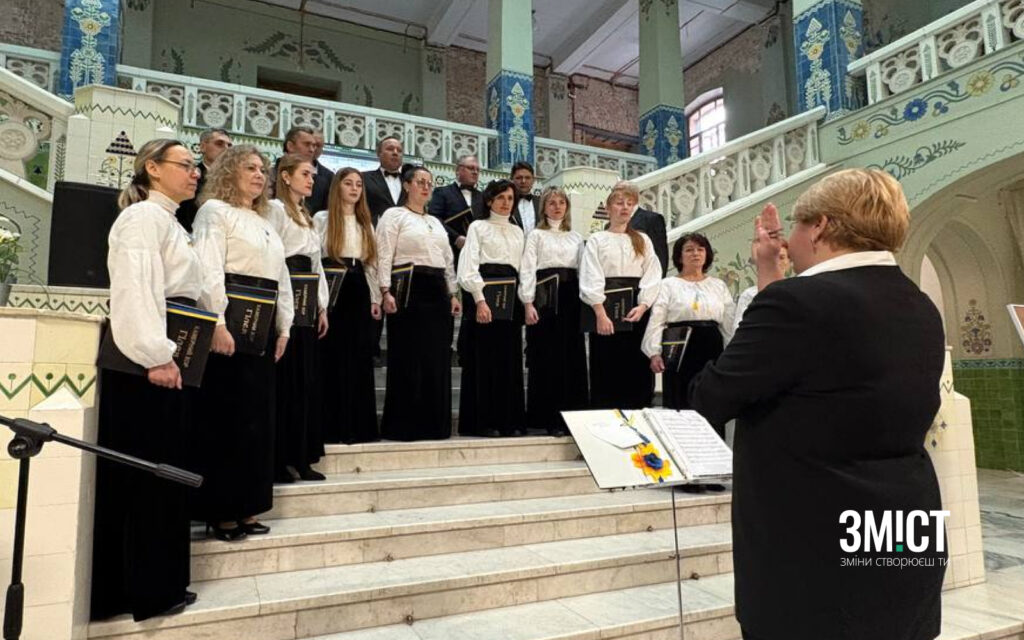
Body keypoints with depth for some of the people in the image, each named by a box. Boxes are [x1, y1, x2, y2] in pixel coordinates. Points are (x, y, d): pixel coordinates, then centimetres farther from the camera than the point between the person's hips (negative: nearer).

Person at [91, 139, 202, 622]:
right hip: (146, 362, -10)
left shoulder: (166, 220, 21)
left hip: (166, 357, 10)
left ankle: (155, 583, 23)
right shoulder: (144, 215, -9)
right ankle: (146, 589, 10)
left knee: (159, 472, 13)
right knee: (145, 473, -2)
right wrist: (155, 356, -25)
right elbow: (134, 289, -21)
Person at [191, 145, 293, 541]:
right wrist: (217, 324, -22)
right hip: (232, 320, -8)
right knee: (225, 416, -4)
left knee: (257, 415, 9)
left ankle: (246, 507, 19)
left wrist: (283, 327, 13)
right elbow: (209, 269, -14)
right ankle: (221, 511, 6)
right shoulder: (215, 210, -1)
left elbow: (282, 279, 20)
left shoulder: (265, 223, 23)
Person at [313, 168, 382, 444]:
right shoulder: (322, 219, 3)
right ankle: (335, 427, 3)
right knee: (334, 358, -4)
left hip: (359, 291, 5)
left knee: (360, 358, 4)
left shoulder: (366, 224, 19)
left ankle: (361, 426, 10)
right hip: (333, 290, -5)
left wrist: (375, 298, 9)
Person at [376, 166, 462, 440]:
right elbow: (384, 256, -7)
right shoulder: (394, 215, 2)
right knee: (408, 359, -5)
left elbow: (448, 260, 21)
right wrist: (386, 292, -17)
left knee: (437, 359, 5)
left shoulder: (436, 222, 22)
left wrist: (453, 294, 13)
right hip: (409, 289, -6)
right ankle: (402, 425, 4)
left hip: (437, 291, 7)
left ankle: (434, 423, 14)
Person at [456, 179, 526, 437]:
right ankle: (483, 421, 2)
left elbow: (523, 268, 17)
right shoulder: (478, 227, 4)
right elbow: (469, 266, -6)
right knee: (483, 357, -4)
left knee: (510, 359, 4)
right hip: (484, 291, -5)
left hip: (511, 296, 5)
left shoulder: (517, 231, 19)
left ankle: (510, 420, 10)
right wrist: (480, 300, -17)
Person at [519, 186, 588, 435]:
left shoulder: (576, 237, 16)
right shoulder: (536, 235, 6)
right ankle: (547, 417, 3)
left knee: (573, 356, 2)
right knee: (547, 356, -3)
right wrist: (528, 303, -12)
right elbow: (528, 269, -2)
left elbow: (582, 270, 14)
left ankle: (572, 413, 11)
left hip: (570, 296, 4)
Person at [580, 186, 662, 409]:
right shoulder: (597, 240, 7)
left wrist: (642, 306, -10)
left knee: (637, 370, 2)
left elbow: (652, 276, 5)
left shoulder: (643, 240, 15)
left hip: (637, 309, 3)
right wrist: (600, 314, -16)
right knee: (606, 371, 0)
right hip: (605, 307, -2)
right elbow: (591, 278, -5)